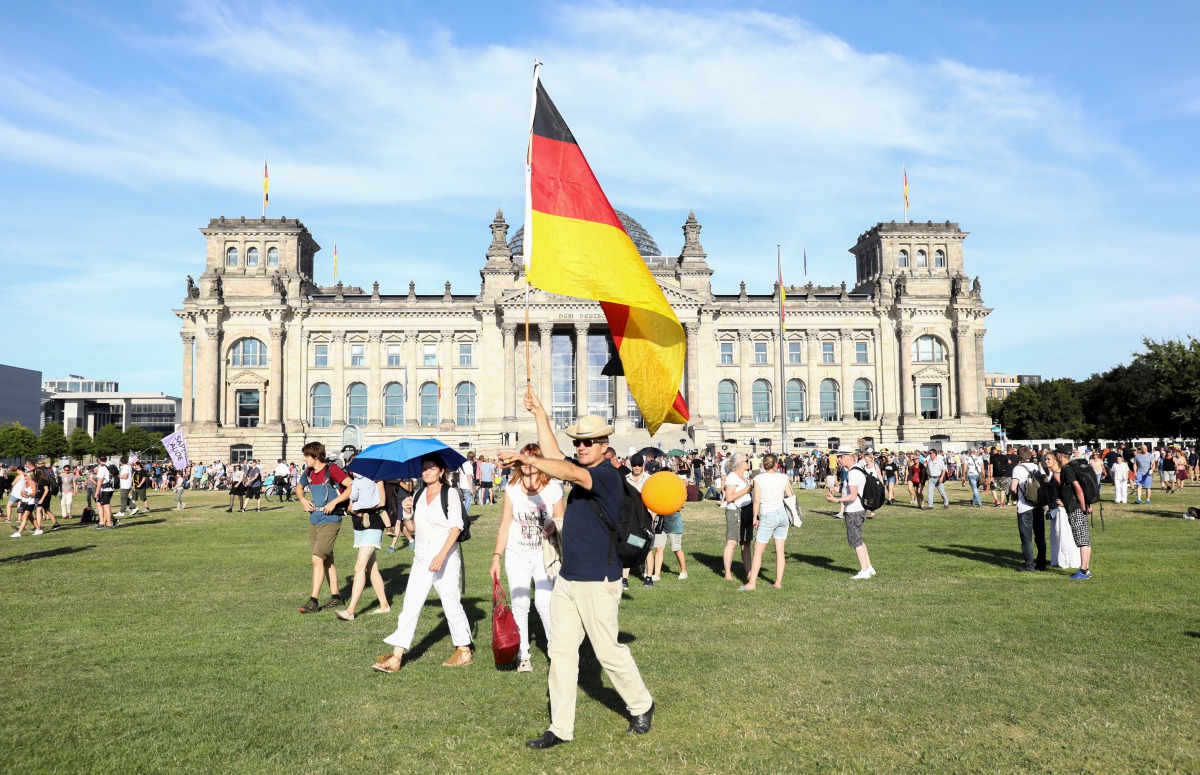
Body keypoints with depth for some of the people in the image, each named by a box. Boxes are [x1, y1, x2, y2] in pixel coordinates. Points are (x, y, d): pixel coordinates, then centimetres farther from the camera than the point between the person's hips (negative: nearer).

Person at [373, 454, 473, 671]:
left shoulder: (450, 494, -6)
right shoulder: (418, 495, 12)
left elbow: (456, 527, -14)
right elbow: (413, 527, 16)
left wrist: (442, 555, -22)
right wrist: (407, 512, -4)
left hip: (445, 558, -6)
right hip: (421, 558, 6)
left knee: (451, 605, 3)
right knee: (410, 606, 1)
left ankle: (464, 651, 18)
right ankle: (396, 656, 2)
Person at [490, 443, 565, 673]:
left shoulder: (553, 488, -6)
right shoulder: (511, 489, -1)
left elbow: (561, 521, 3)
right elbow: (505, 524, 2)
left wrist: (553, 527, -20)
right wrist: (496, 557, -2)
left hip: (543, 555, -2)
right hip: (516, 556, 2)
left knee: (545, 604, -12)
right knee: (519, 605, 5)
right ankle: (522, 655, 16)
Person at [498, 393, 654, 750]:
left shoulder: (609, 475, -15)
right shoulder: (582, 472, 11)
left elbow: (569, 472, -31)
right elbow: (553, 455, 14)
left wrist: (526, 458, -36)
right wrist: (539, 413, 13)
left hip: (598, 582, -8)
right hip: (567, 580, 8)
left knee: (609, 651, 4)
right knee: (561, 652, 7)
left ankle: (641, 706, 27)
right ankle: (561, 728, 14)